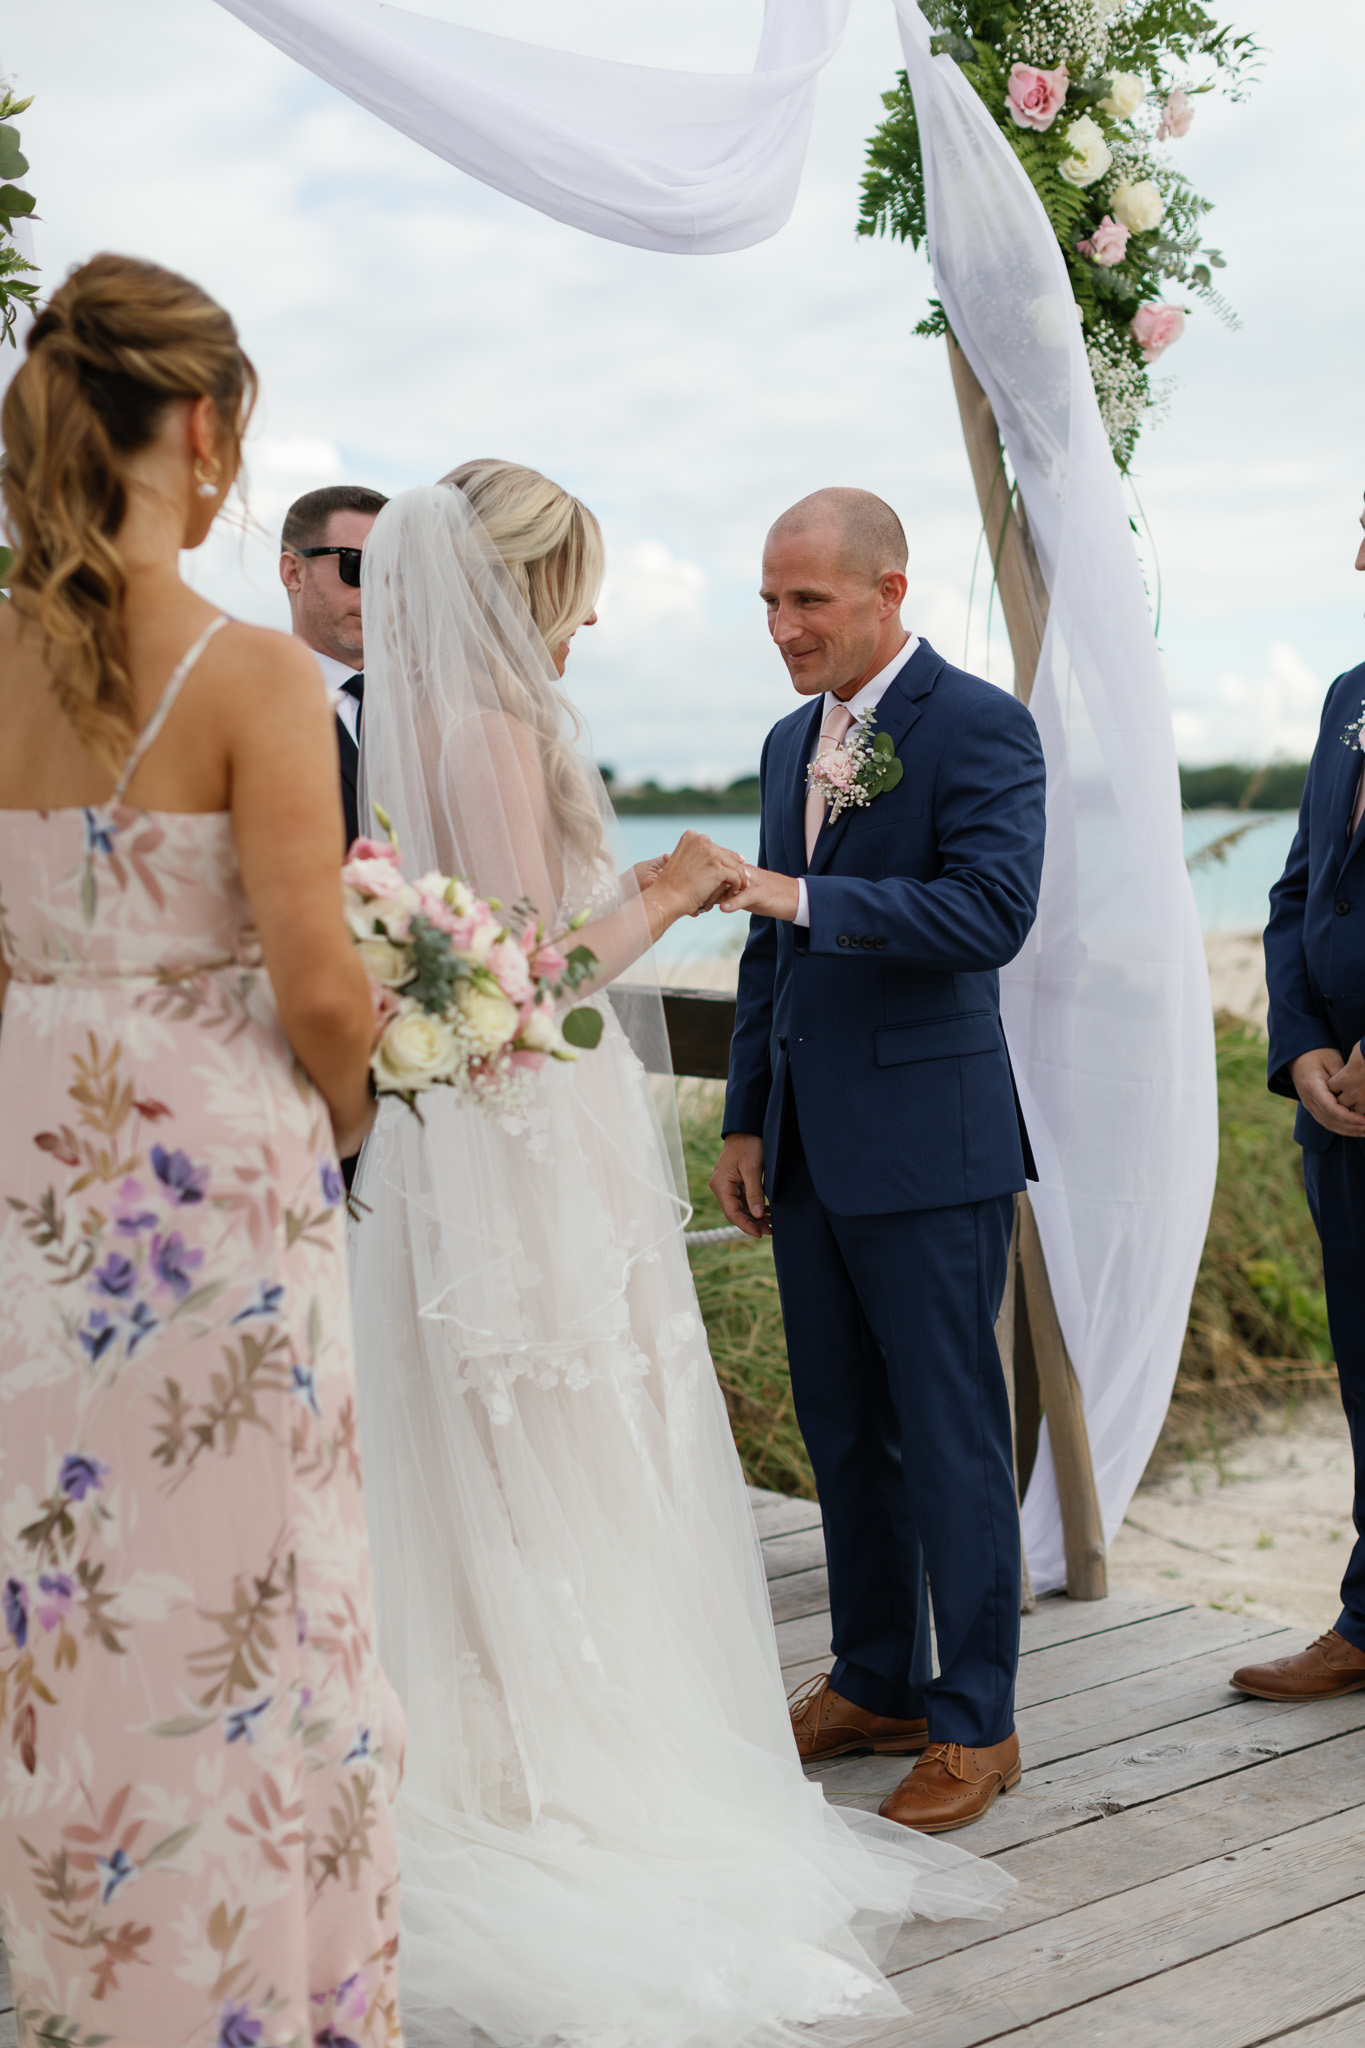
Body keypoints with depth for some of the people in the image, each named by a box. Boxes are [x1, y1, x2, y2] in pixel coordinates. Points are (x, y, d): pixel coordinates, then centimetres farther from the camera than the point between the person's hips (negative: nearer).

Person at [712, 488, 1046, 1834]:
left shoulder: (977, 727, -9)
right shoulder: (791, 740, 15)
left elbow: (994, 909, -23)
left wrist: (803, 895, -28)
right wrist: (745, 1118, 15)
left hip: (927, 1144, -8)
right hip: (809, 1149, 8)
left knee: (949, 1433, 0)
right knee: (841, 1429, 14)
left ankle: (975, 1724, 12)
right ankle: (875, 1685, 28)